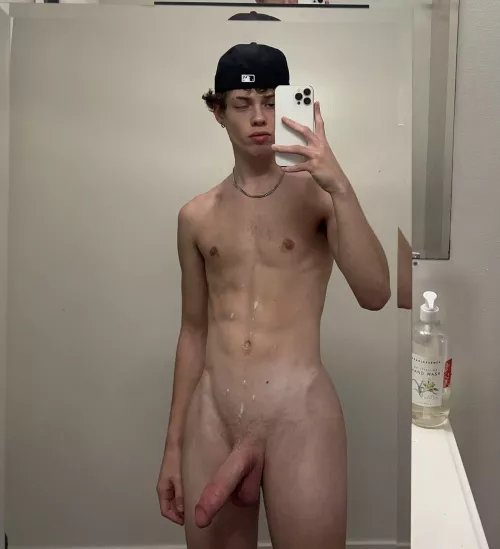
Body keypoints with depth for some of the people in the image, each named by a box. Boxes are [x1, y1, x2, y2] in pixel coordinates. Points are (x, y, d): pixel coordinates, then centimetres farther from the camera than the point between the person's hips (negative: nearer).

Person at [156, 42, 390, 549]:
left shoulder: (318, 194, -2)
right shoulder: (196, 217, 7)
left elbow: (375, 294, -14)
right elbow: (194, 332, 11)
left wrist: (340, 185, -22)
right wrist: (173, 446, 12)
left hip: (299, 413, -3)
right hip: (210, 416, 3)